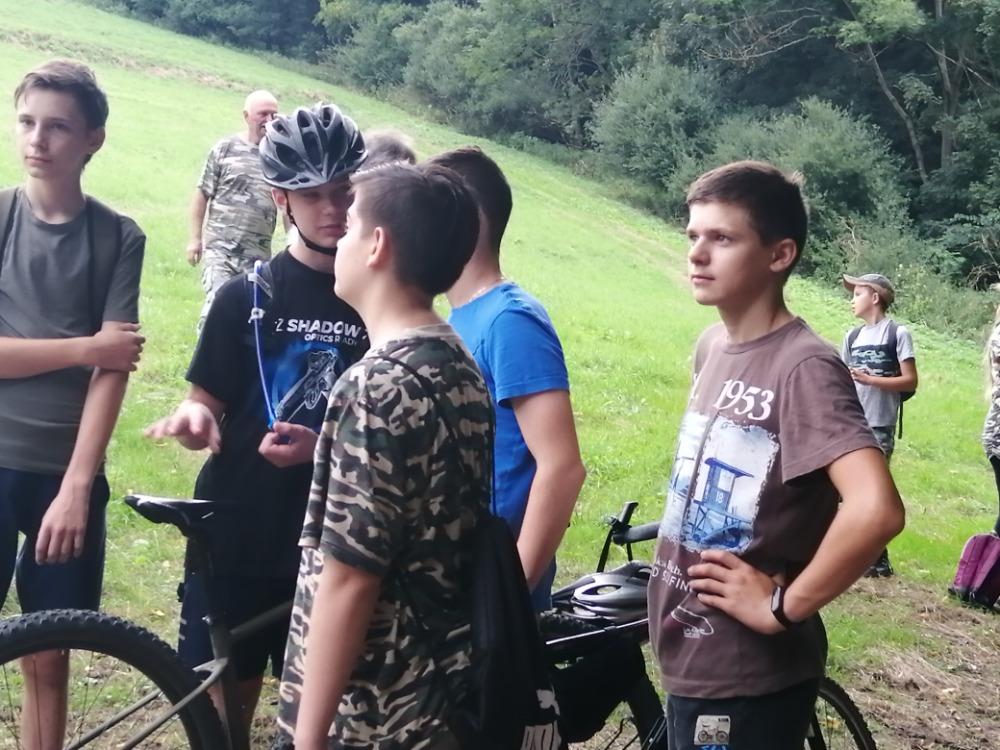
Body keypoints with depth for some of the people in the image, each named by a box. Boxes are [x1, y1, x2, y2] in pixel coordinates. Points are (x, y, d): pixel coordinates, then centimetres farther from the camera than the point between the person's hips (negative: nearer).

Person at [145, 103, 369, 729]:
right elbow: (209, 399, 3)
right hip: (235, 537, 0)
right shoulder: (247, 297, 0)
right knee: (220, 705, 9)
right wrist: (195, 416, -20)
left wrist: (321, 447, -16)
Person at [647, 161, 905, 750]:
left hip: (748, 678, -8)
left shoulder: (803, 366, -21)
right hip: (690, 657, 8)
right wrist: (673, 567, 11)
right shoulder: (713, 346, 6)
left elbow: (876, 509, -34)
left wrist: (783, 607, -23)